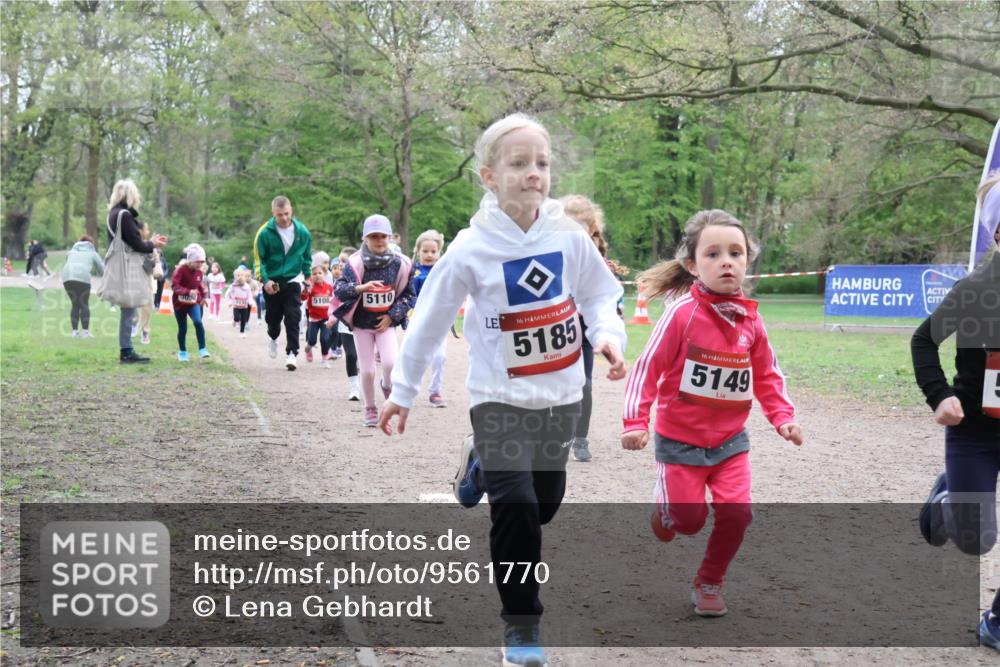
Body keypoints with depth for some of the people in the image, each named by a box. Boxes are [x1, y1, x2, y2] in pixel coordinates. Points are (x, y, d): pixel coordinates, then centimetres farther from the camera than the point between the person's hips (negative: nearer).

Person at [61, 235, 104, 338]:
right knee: (84, 304, 4)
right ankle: (85, 331, -1)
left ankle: (75, 331, 8)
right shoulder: (93, 253, 23)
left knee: (75, 304, 12)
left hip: (67, 276, 3)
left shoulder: (71, 252, 32)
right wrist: (94, 271, 47)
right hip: (82, 277, -3)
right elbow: (102, 271, 23)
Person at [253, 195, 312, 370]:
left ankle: (291, 353, -7)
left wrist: (307, 277, 7)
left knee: (292, 318, -11)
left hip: (293, 280, 0)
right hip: (272, 283, 0)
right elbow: (258, 259, -6)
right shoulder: (264, 233, -14)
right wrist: (265, 280, -17)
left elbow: (307, 257, 9)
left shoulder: (302, 232, -7)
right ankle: (273, 337, 46)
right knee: (273, 317, 13)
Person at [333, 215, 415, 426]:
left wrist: (392, 315, -5)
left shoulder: (399, 264, -6)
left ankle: (387, 385, 17)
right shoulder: (355, 263, -12)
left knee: (390, 362, -19)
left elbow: (408, 294, 3)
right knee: (367, 370, 4)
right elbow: (338, 289, -19)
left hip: (386, 322, 0)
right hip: (361, 324, 0)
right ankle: (370, 410, 25)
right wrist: (361, 287, -36)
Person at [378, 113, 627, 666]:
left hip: (560, 394, 4)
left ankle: (486, 465, 48)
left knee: (545, 506, 16)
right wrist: (403, 391, 1)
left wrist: (608, 334, -18)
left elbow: (599, 296, 4)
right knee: (517, 508, -15)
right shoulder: (470, 249, -13)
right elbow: (429, 322, -4)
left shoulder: (569, 236, -7)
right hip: (500, 397, -4)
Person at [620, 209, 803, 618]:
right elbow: (648, 368, -14)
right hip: (680, 439, -3)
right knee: (690, 519, 0)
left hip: (730, 439, 3)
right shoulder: (682, 312, -18)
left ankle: (709, 582, 16)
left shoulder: (750, 319, -3)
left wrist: (782, 416, -2)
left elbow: (767, 375, 10)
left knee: (736, 512, -8)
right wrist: (636, 421, -21)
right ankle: (666, 507, 37)